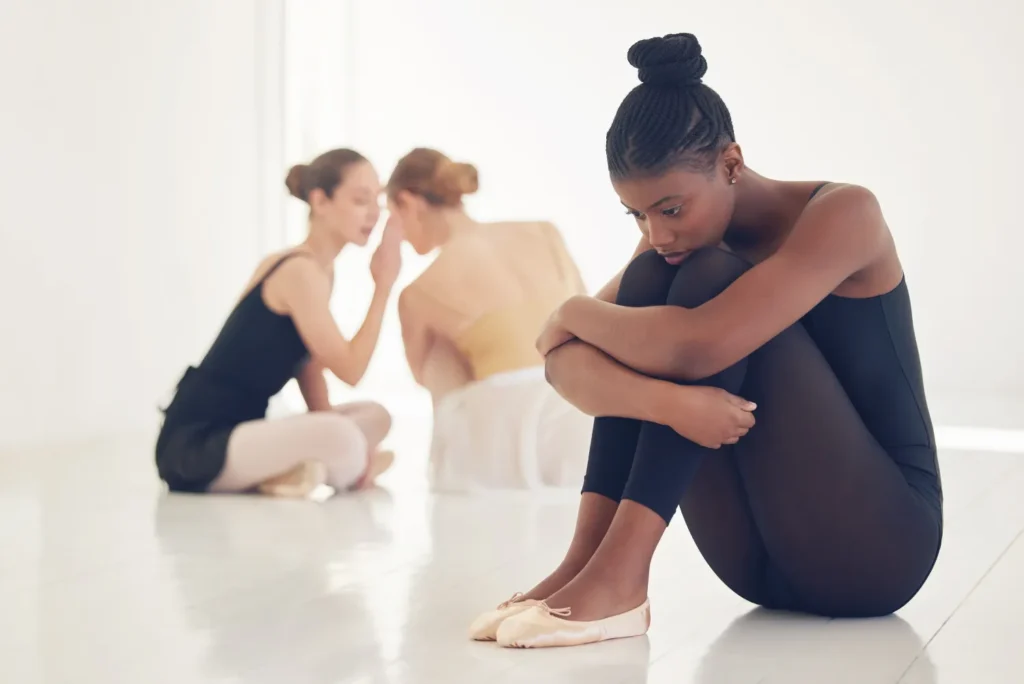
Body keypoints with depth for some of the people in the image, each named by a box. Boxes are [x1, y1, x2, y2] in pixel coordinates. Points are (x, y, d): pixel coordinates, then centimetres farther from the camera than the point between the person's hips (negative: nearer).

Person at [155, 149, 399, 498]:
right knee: (340, 437, -33)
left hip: (235, 433, 10)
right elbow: (349, 369, -18)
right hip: (196, 444, -10)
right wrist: (384, 283, -13)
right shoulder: (299, 271, -17)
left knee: (374, 416, 8)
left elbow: (310, 364, 10)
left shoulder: (321, 270, 13)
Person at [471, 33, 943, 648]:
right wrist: (665, 400, -33)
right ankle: (588, 558, -22)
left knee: (707, 279, -22)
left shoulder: (843, 214, -16)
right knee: (645, 280, -12)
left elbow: (695, 348, -31)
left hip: (878, 545, -6)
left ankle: (618, 576, -29)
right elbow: (564, 362, -12)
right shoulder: (672, 245, 4)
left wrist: (576, 312, -13)